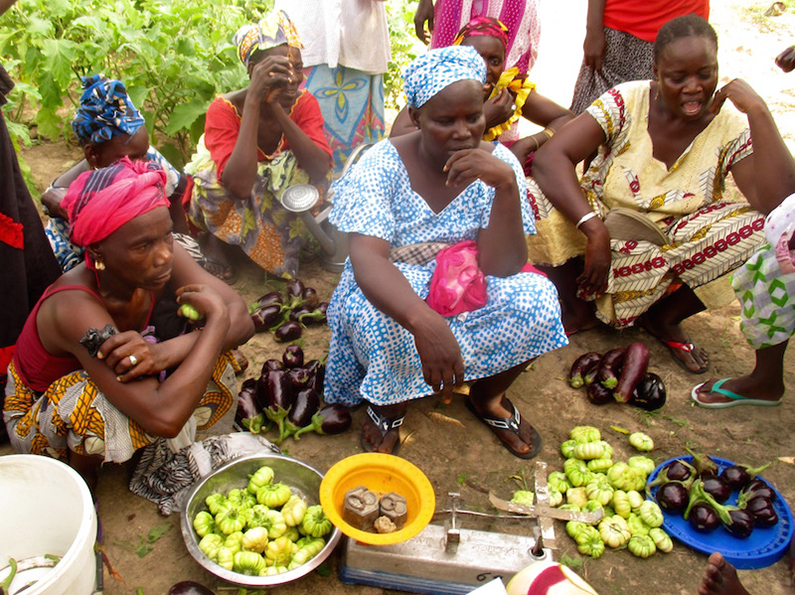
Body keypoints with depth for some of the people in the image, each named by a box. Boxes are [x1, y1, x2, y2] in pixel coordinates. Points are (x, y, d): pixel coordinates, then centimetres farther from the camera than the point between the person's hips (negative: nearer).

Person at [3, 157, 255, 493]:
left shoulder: (164, 258, -24)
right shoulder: (76, 307, -39)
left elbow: (241, 320, -25)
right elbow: (164, 417, -48)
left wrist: (167, 350, -42)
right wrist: (217, 318, -39)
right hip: (39, 416, -4)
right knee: (106, 406, -38)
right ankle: (80, 481, -5)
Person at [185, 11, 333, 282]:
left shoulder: (304, 103, -17)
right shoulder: (224, 109, -27)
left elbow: (321, 169, -32)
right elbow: (240, 186, -43)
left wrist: (277, 110, -39)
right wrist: (253, 101, -43)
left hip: (276, 202, 2)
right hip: (228, 205, -2)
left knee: (307, 165, -28)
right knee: (215, 170, -34)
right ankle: (214, 238, -4)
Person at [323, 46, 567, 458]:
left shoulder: (499, 163, -11)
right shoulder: (382, 165, -17)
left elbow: (502, 267, -19)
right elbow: (367, 258, -31)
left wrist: (507, 185, -34)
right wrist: (424, 322, -49)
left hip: (473, 293, 2)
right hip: (393, 293, -2)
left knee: (537, 300, -25)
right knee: (379, 323, -35)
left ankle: (489, 397, 4)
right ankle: (389, 405, 0)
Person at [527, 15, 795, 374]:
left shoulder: (733, 126, -8)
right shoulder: (626, 102, -11)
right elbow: (549, 157, -24)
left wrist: (758, 111, -24)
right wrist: (595, 230, -34)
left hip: (678, 248, 1)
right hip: (604, 227, -1)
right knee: (535, 202, -29)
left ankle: (666, 317, -3)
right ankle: (577, 310, -2)